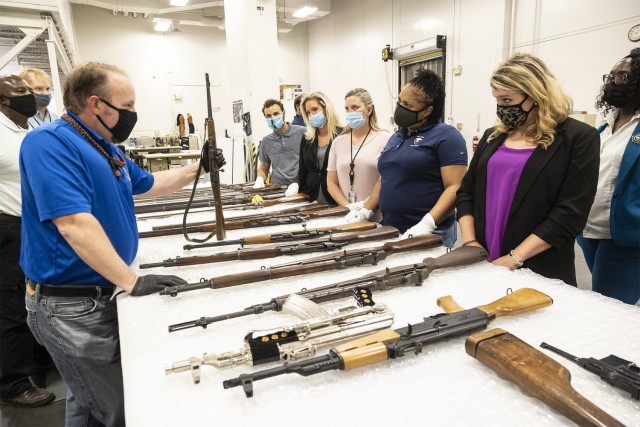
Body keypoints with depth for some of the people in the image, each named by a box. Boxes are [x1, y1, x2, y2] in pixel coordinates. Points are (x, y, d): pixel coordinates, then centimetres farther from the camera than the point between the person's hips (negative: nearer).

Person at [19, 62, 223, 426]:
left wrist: (198, 169, 15)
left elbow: (149, 185, 25)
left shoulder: (106, 148, 10)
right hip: (73, 304, -9)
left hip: (105, 294, 9)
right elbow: (75, 224, -30)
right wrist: (132, 282, -30)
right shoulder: (50, 143, -20)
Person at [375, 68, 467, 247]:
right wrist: (366, 211, 10)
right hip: (389, 231, 7)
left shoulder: (446, 136, -7)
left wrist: (427, 224, -26)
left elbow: (455, 187, -16)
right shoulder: (396, 137, 15)